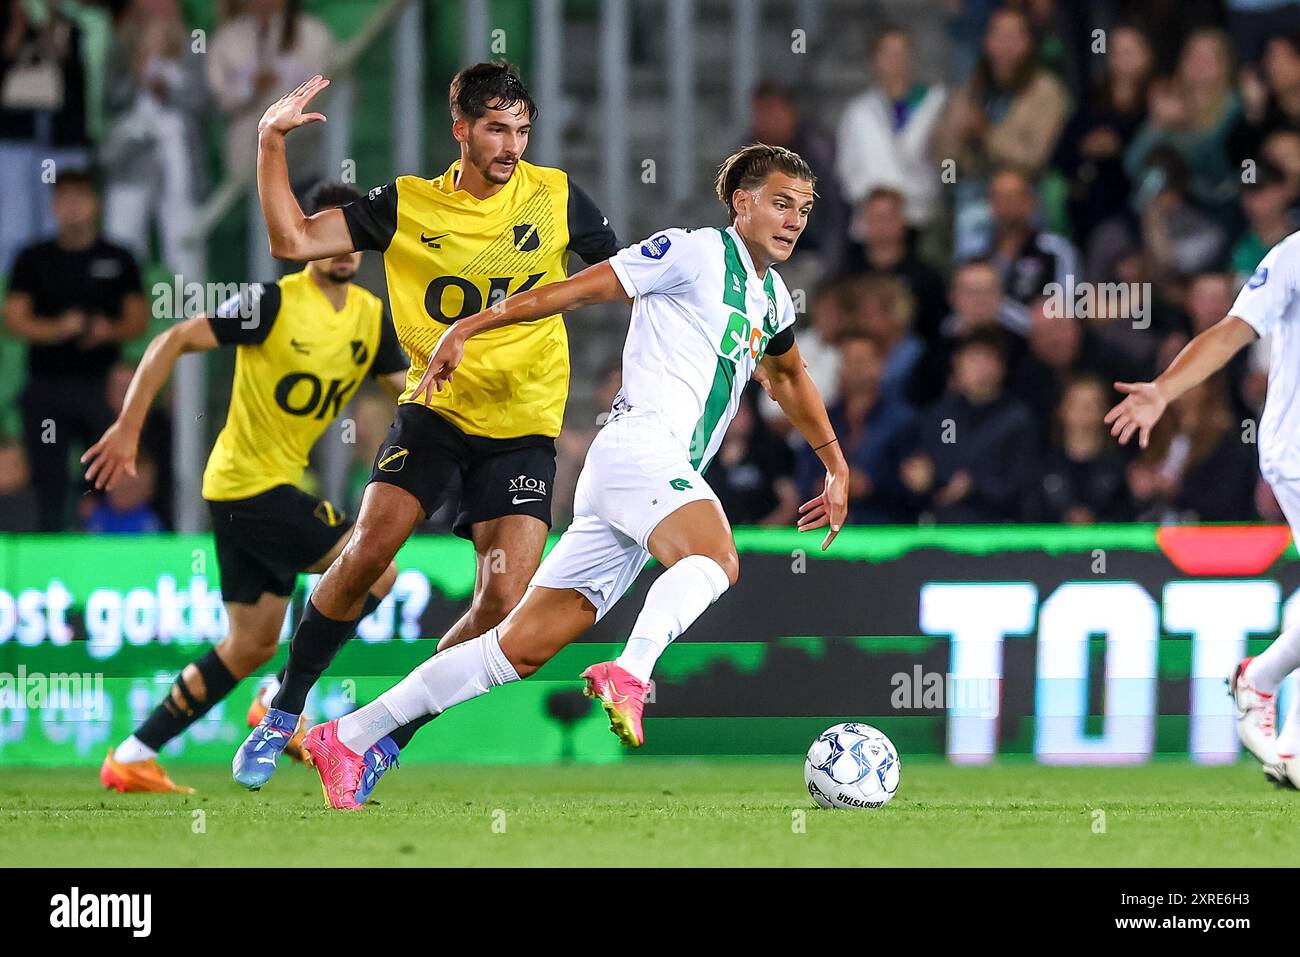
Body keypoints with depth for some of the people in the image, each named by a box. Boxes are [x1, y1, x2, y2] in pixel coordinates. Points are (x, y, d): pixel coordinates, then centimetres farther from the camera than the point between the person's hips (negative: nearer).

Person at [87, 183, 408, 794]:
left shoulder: (371, 317, 7)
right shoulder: (273, 303, -14)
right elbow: (175, 341, -14)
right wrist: (128, 428, -18)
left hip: (277, 486, 9)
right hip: (246, 483, -9)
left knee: (252, 647, 10)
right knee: (375, 569, -16)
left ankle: (133, 756, 13)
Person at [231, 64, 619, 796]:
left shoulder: (557, 197, -1)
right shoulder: (408, 206, -2)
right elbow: (293, 241, -5)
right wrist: (272, 142, -14)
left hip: (524, 428, 0)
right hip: (435, 411, 0)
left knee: (504, 602, -14)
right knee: (367, 554, -19)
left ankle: (392, 738, 5)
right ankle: (284, 715, 1)